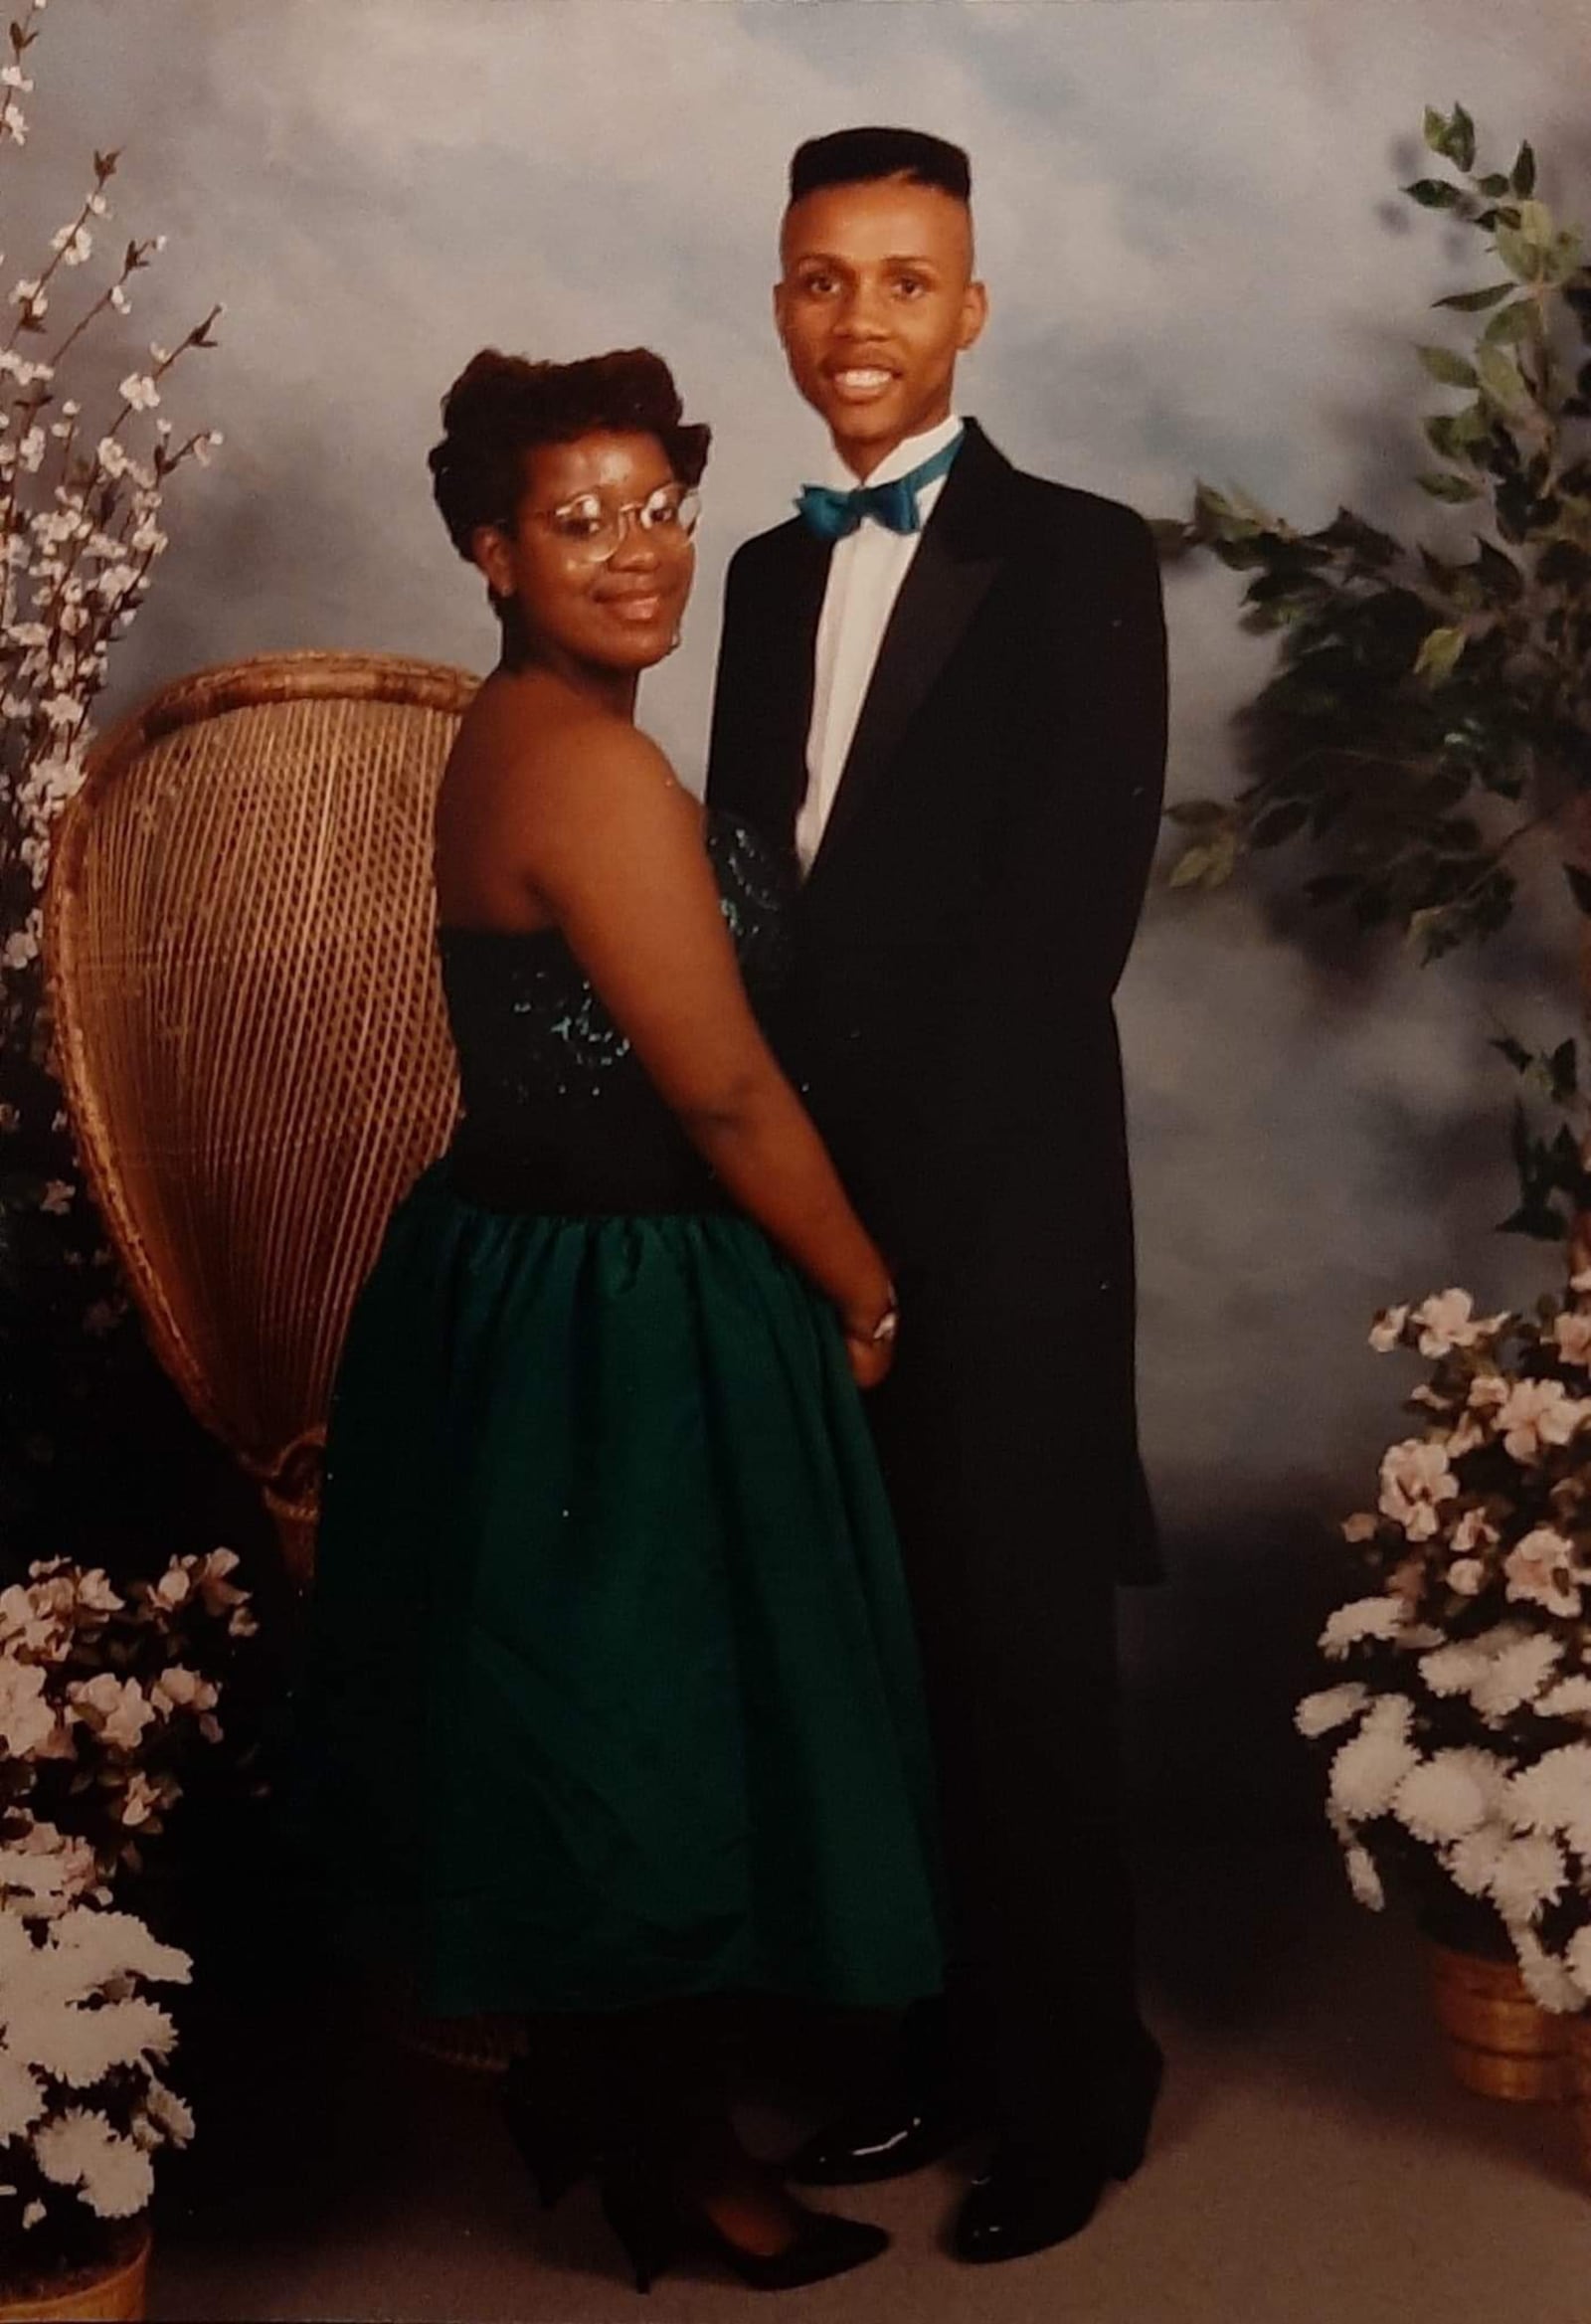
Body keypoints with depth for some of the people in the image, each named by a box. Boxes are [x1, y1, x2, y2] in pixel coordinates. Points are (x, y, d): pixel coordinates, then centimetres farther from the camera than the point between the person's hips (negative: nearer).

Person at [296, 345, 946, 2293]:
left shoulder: (512, 734, 10)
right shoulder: (594, 765, -22)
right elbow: (726, 1091, -20)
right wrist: (865, 1292, -5)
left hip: (525, 1282, 10)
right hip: (619, 1324, -10)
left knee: (578, 1723, 22)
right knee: (660, 1724, 7)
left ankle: (594, 2080, 41)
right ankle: (677, 2160, 26)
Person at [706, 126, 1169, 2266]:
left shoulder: (1078, 559, -6)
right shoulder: (770, 574, 14)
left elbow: (1070, 915, -14)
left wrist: (895, 1189, -16)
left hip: (996, 1204, -5)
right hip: (807, 1199, 6)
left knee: (1022, 1664, 5)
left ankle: (1077, 2084, 23)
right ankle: (945, 2038, 29)